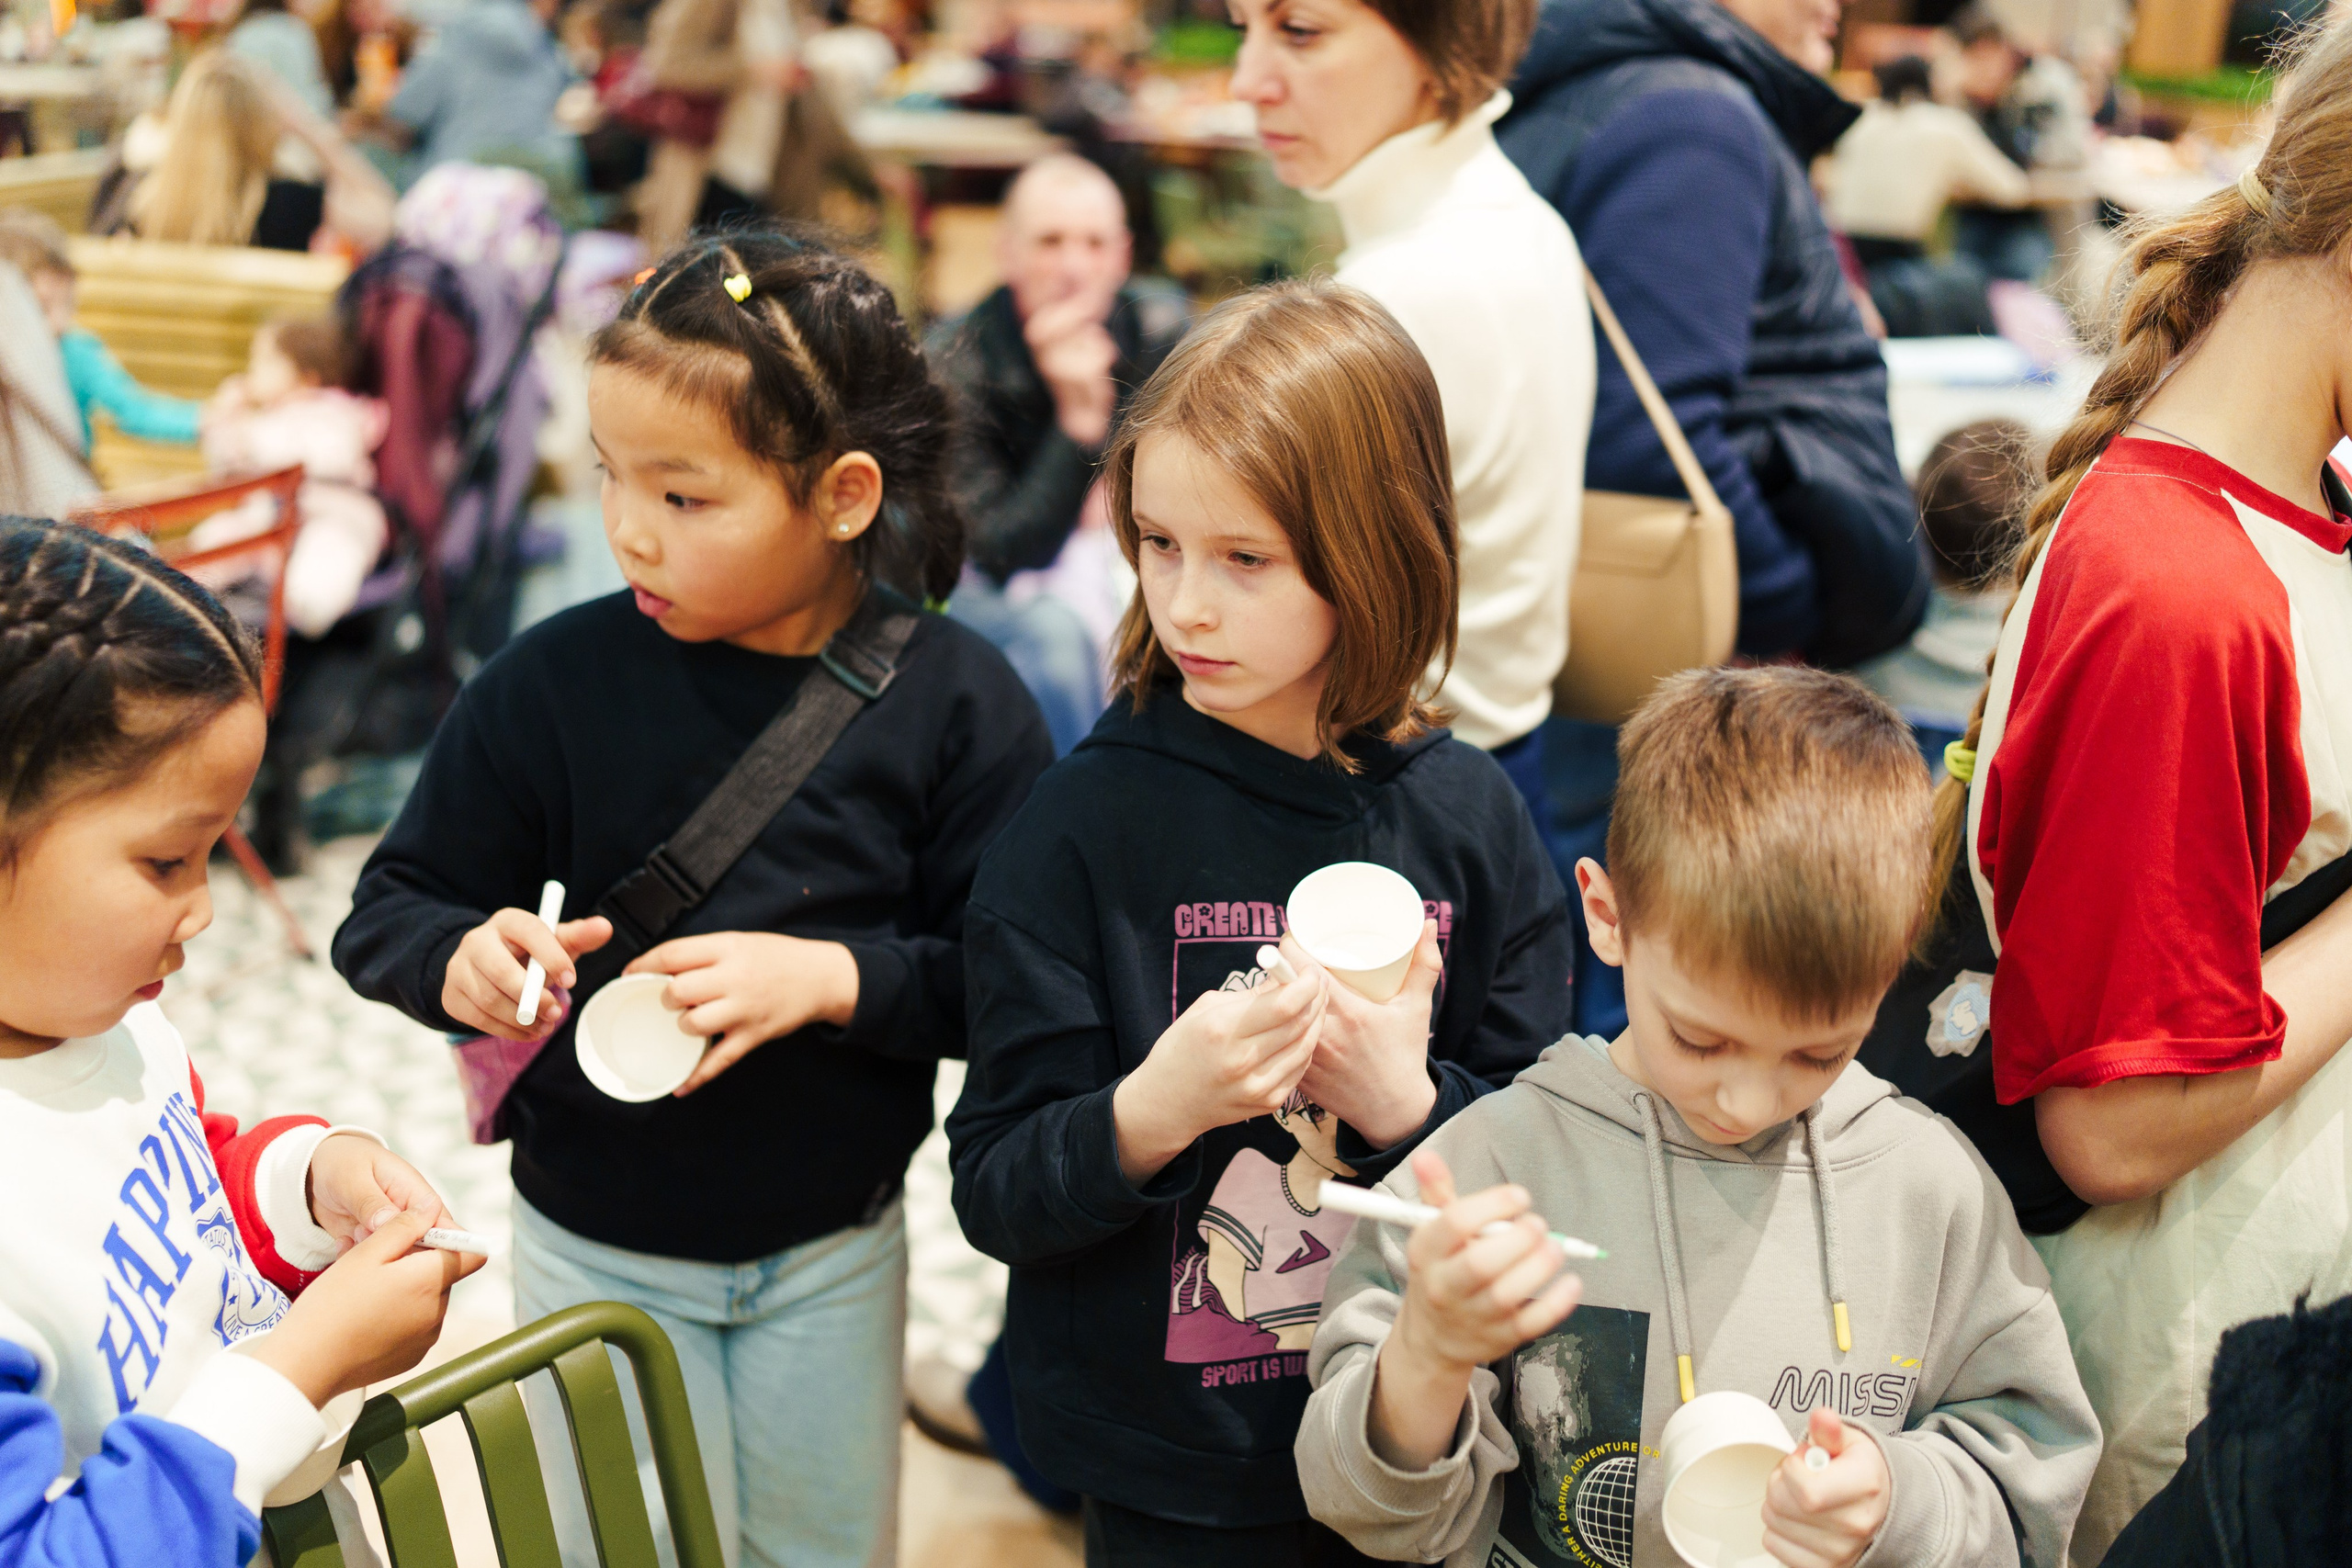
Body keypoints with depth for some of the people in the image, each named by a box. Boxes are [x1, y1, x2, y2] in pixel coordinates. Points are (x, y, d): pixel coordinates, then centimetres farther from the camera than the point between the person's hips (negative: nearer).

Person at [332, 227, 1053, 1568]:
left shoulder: (952, 700, -14)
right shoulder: (555, 684, -15)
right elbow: (387, 916, -7)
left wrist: (829, 976, -27)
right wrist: (463, 961, -28)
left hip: (835, 1252, 1)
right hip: (599, 1247, -1)